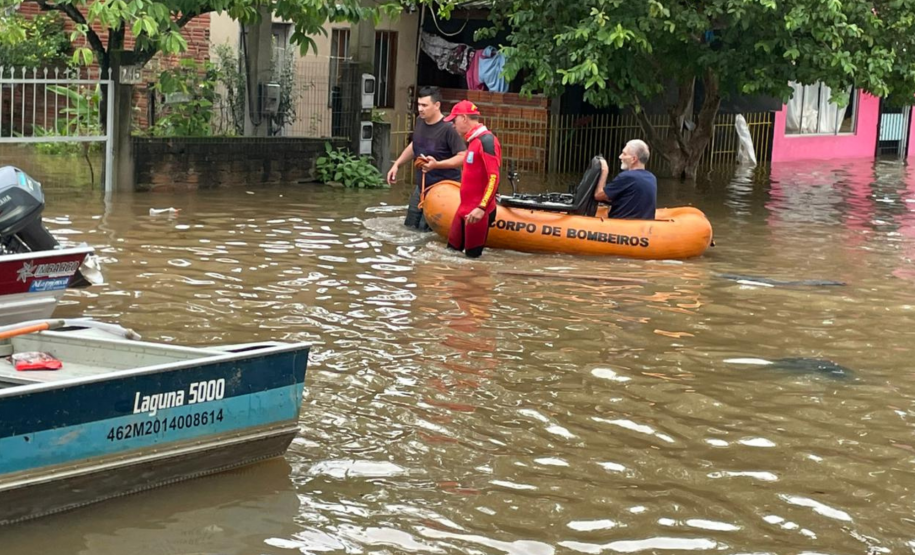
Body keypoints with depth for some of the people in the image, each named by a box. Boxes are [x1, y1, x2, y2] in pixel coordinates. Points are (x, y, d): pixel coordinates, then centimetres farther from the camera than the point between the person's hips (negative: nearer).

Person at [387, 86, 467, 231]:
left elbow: (463, 157, -27)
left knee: (424, 230, -9)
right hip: (421, 186, 8)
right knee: (410, 226, 17)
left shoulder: (448, 128, -24)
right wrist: (396, 164, 15)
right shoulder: (420, 122, 0)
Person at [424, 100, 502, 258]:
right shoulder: (473, 141, 14)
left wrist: (482, 208, -28)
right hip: (464, 209, 9)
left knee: (472, 256, -4)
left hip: (477, 212, -9)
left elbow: (494, 177, -22)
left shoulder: (486, 141, -16)